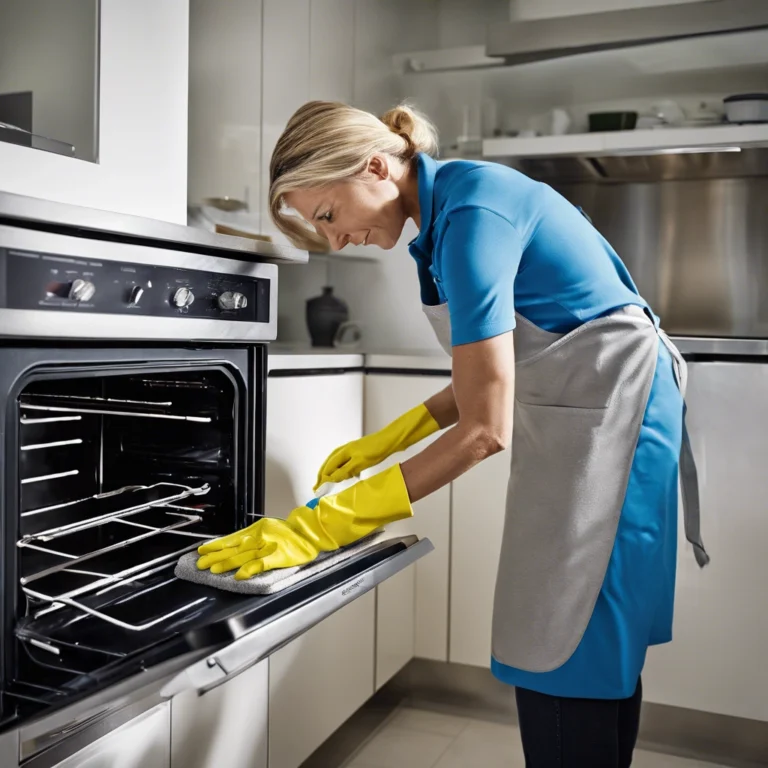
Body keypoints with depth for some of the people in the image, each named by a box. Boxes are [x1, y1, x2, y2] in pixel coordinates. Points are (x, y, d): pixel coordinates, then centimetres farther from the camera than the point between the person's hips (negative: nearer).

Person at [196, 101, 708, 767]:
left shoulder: (471, 209, -22)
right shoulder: (448, 207, 8)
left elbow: (485, 428, -26)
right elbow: (490, 374, 13)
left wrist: (321, 528, -26)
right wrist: (386, 441, 10)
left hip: (609, 410, -9)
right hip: (573, 417, 10)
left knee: (569, 668, -2)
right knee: (594, 659, 17)